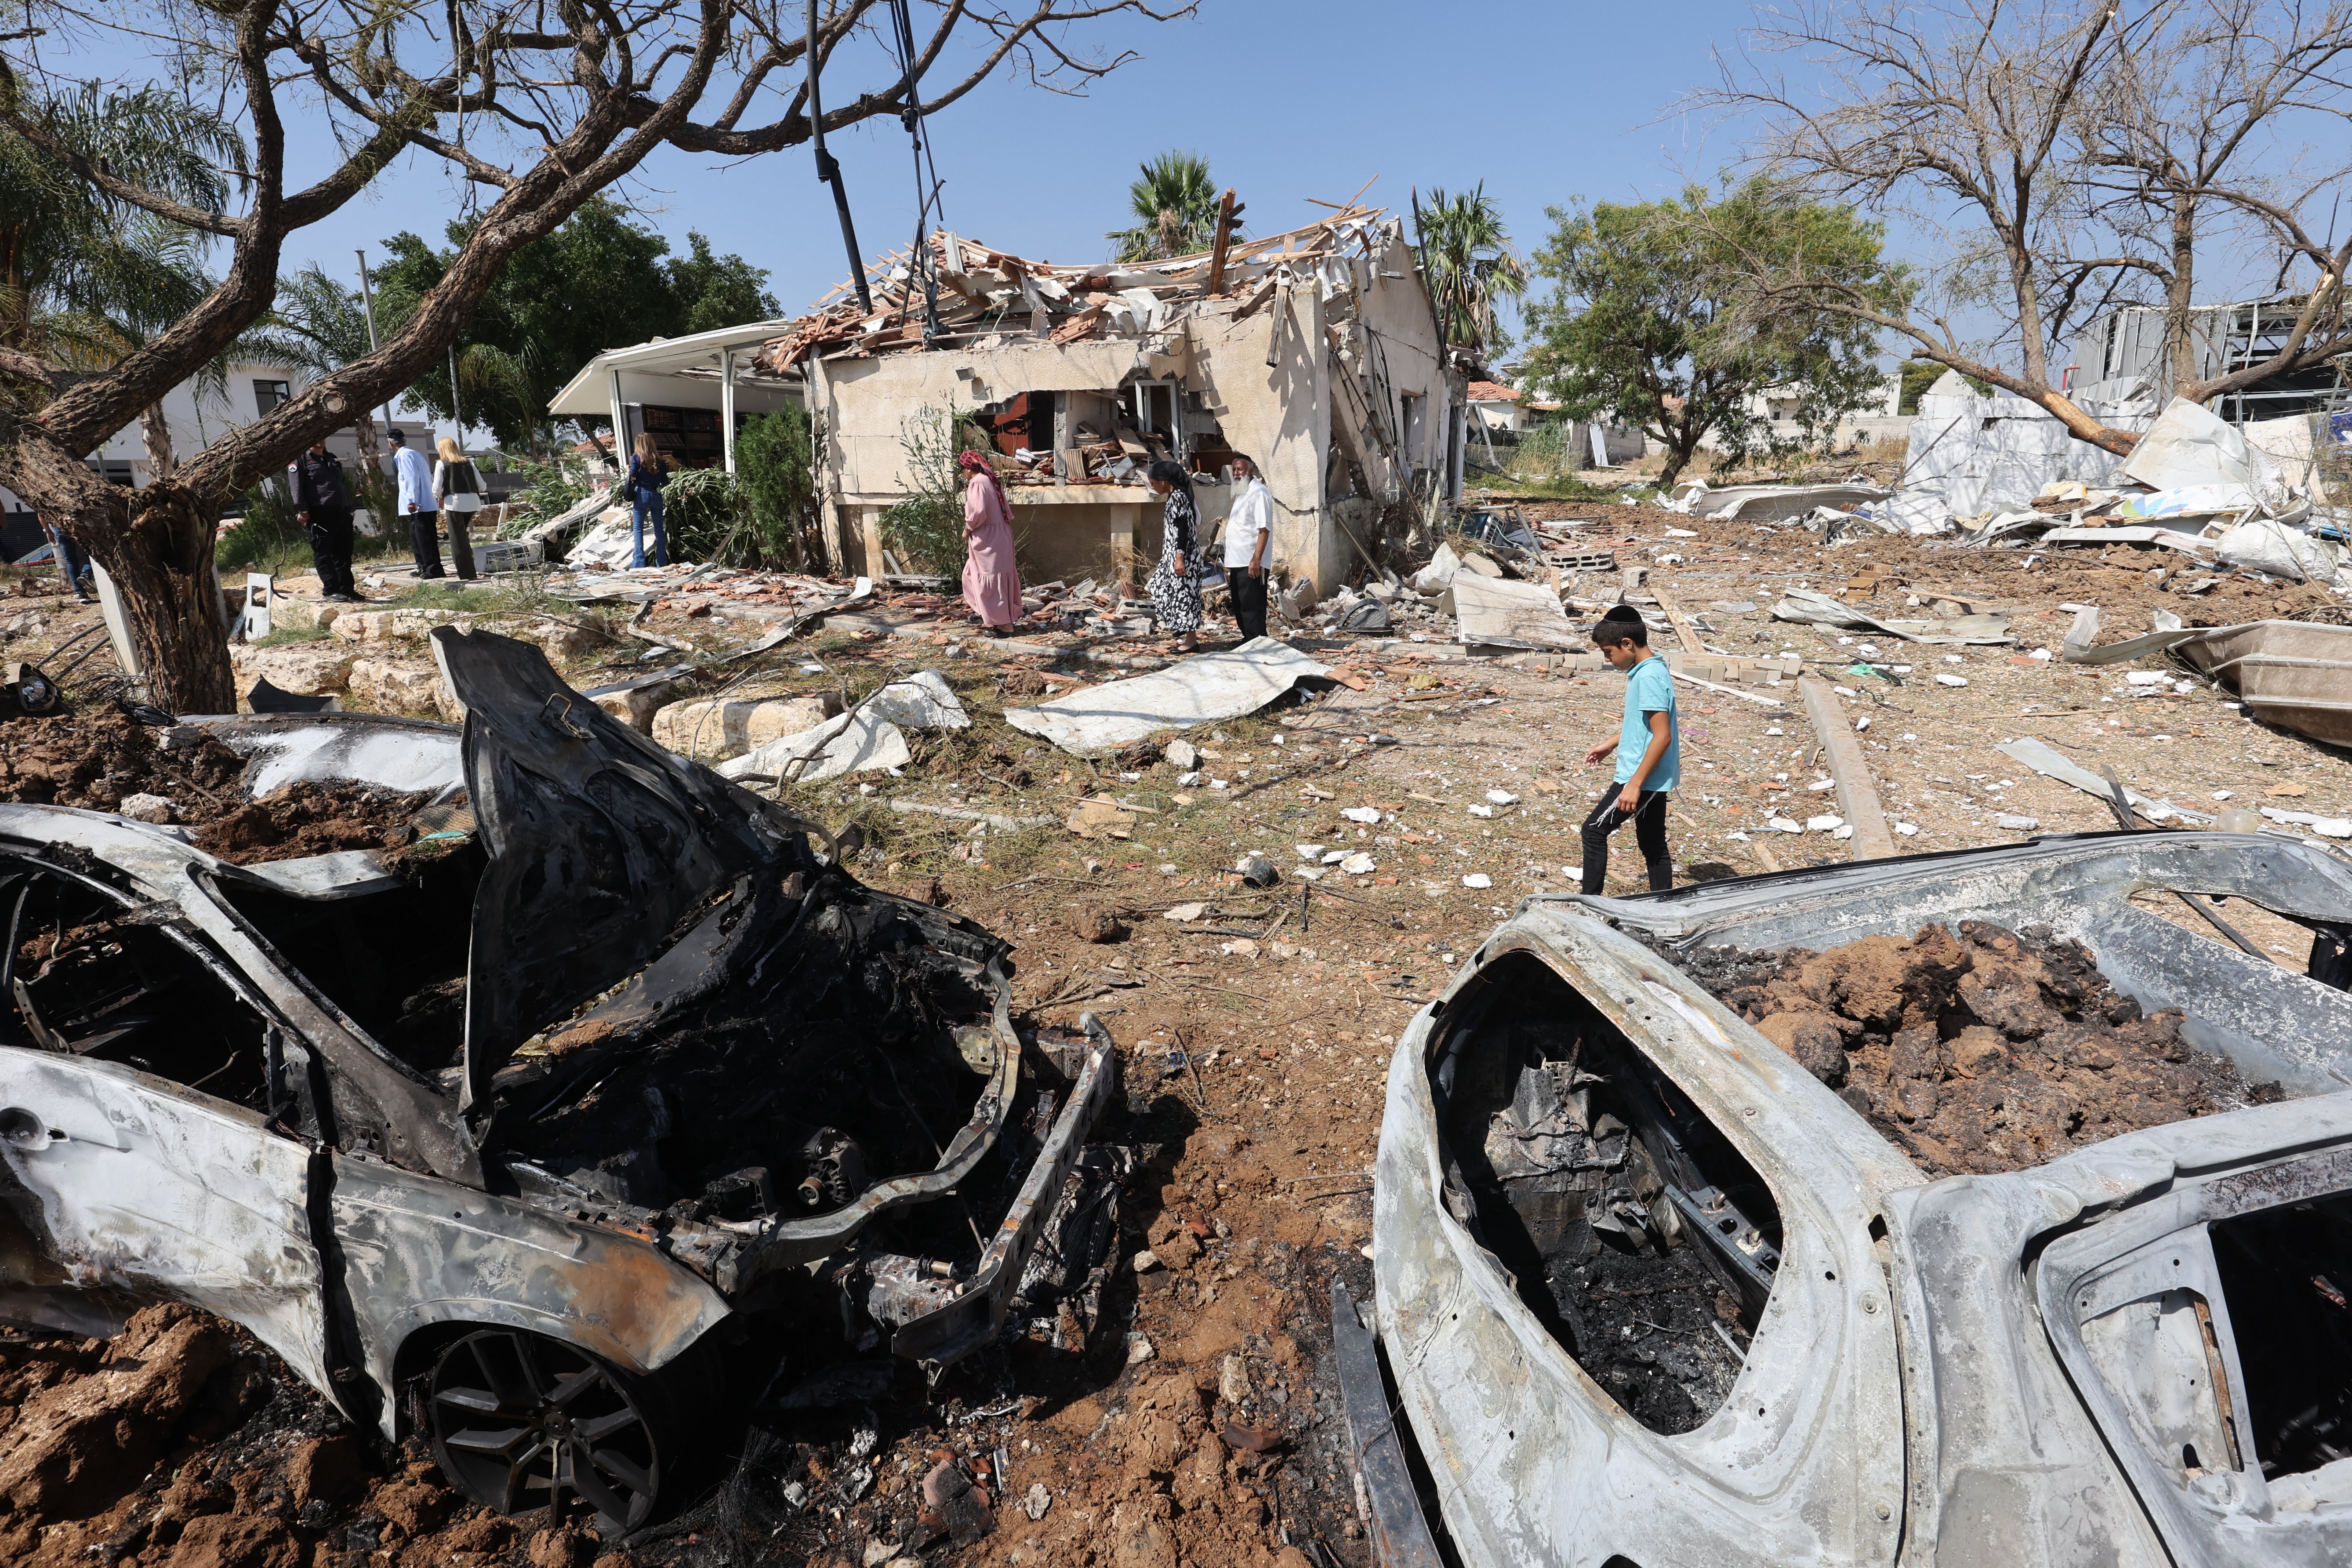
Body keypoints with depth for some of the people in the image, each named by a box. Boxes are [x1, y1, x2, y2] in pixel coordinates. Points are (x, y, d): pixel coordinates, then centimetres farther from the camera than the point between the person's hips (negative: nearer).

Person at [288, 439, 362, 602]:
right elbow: (296, 486, -7)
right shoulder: (301, 458, 2)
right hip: (319, 514, -7)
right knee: (323, 554, -4)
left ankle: (347, 589, 11)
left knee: (344, 553, 7)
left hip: (341, 513, 7)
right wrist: (302, 510, -16)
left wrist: (349, 508, 19)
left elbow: (343, 484, 27)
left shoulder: (332, 458, 24)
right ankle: (330, 590, -3)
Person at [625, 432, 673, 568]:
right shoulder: (660, 461, 5)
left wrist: (629, 470, 11)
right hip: (656, 495, 3)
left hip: (641, 494, -3)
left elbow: (632, 476, -10)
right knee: (659, 529, 9)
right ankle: (662, 562, 10)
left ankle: (639, 563, -8)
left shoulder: (637, 458, -3)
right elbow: (665, 482, 6)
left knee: (638, 528, 0)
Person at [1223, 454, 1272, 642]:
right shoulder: (1240, 492, 18)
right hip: (1237, 561, 10)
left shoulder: (1259, 493, -11)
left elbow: (1264, 530, -18)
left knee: (1251, 607, -7)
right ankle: (1247, 640, 26)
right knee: (1240, 606, 16)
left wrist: (1256, 559, -25)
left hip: (1251, 563, -10)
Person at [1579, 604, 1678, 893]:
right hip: (1653, 778, 10)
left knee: (1594, 831, -1)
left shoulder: (1649, 677, -22)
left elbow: (1663, 736, -25)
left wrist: (1634, 785, -25)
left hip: (1643, 778, -10)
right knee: (1653, 844, 14)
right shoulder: (1648, 670, 9)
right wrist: (1611, 745, 28)